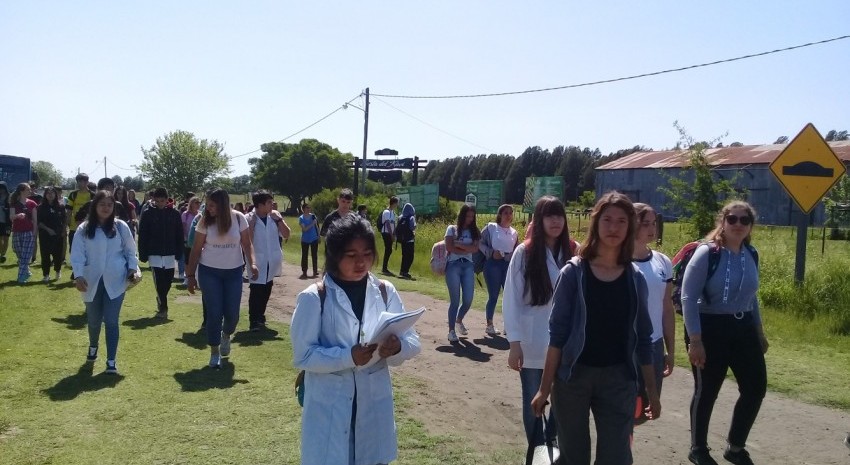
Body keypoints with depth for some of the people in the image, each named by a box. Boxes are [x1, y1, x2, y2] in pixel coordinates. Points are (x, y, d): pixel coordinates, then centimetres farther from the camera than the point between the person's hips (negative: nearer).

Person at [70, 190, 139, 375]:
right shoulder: (84, 229, -2)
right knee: (94, 320, 15)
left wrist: (132, 268, -7)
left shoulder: (121, 227, -1)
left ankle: (111, 361, -1)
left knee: (111, 321, -6)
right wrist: (78, 275, -19)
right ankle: (93, 347, 46)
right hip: (92, 282, 1)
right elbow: (77, 254, -7)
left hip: (115, 282, -1)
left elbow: (130, 251, 6)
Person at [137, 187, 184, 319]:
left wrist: (179, 253, 1)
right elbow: (142, 236, -1)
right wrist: (143, 255, -5)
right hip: (154, 254, -2)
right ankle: (163, 308, -1)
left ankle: (160, 303, 33)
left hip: (170, 254, 2)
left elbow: (179, 236, 4)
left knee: (167, 282, 10)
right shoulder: (148, 214, -3)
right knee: (159, 283, -7)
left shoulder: (175, 214, 1)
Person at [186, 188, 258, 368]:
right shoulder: (205, 222, -7)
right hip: (209, 272, -1)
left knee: (232, 313, 3)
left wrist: (252, 263, -19)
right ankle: (214, 351, 13)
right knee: (214, 313, -3)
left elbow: (247, 244, -2)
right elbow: (196, 250, -1)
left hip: (234, 272, 1)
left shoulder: (238, 218, -7)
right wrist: (191, 275, -1)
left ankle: (226, 335, 37)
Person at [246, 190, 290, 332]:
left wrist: (279, 219, -10)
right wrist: (251, 224, -22)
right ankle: (253, 321, 4)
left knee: (266, 291, 15)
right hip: (257, 262, -5)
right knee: (256, 292, -4)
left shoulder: (274, 217, 1)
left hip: (271, 262, 5)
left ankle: (260, 318, 30)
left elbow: (286, 235, -2)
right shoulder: (249, 219, -12)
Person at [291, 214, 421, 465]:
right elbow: (303, 355, -12)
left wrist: (397, 347, -22)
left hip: (374, 403, 3)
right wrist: (349, 357, -26)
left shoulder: (386, 292, -1)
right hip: (329, 406, -3)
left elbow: (412, 341, 1)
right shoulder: (313, 298, -10)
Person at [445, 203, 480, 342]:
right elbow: (449, 247, -8)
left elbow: (475, 248, -4)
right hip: (453, 265, -3)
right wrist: (467, 250, -4)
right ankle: (451, 330, 6)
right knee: (455, 300, -4)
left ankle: (459, 321, 29)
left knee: (468, 299, -1)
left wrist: (459, 244, -9)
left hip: (468, 266, 3)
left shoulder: (474, 231, 13)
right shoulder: (452, 229, 6)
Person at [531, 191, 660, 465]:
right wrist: (545, 387, -8)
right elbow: (557, 332, -6)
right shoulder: (574, 272, -6)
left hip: (618, 379, 2)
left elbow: (642, 337, 8)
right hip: (574, 376, -2)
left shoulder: (635, 278, 2)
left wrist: (652, 389, 10)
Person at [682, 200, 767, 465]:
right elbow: (688, 298, -16)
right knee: (707, 392, 5)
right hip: (710, 329, -6)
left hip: (743, 329, 7)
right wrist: (695, 340, -19)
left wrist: (759, 332, 19)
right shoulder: (707, 253, -15)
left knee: (756, 388, 9)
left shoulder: (751, 255, 5)